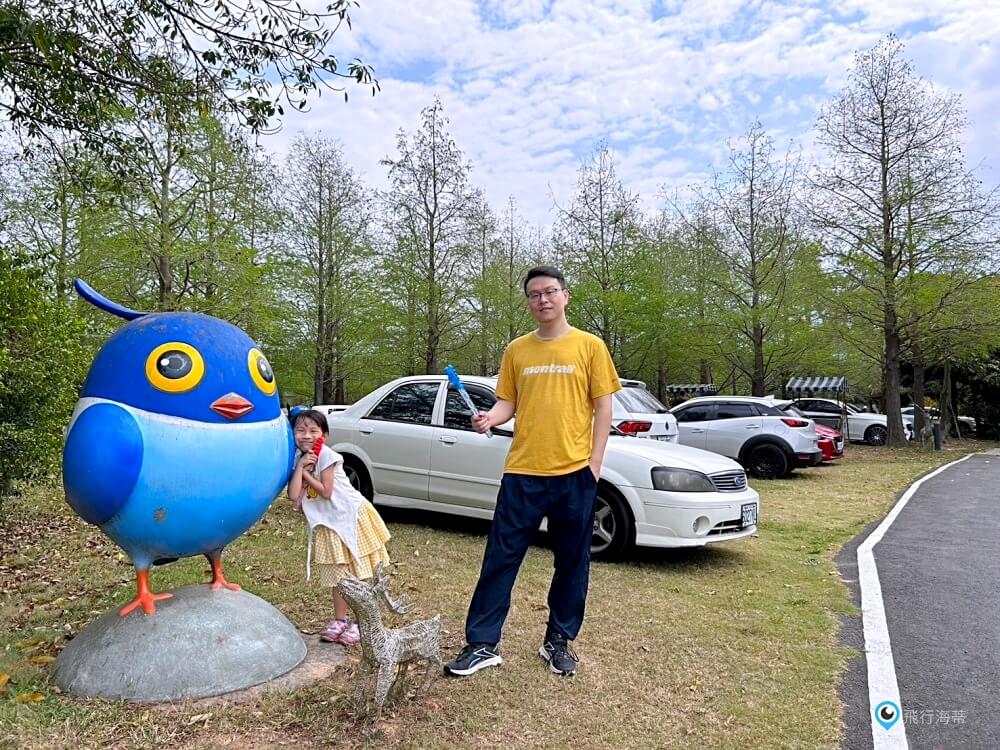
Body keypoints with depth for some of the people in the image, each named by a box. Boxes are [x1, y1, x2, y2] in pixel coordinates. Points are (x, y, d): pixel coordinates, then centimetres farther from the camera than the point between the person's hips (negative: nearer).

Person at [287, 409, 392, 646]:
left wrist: (305, 472, -13)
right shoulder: (298, 459, 1)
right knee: (339, 575, 15)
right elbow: (294, 496, -12)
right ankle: (339, 620, 26)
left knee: (357, 575, 1)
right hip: (328, 524, 6)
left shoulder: (325, 455, -16)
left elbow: (326, 492, -20)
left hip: (352, 517, -6)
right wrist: (300, 466, -17)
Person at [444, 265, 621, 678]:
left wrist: (595, 462, -5)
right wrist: (490, 417, -11)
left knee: (572, 562, 9)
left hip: (574, 472, -1)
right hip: (522, 472, 2)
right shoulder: (516, 350, 9)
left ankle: (559, 641, 26)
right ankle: (482, 643, 13)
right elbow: (508, 401, 12)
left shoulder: (590, 346, 2)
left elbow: (602, 406, 1)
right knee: (500, 559, 3)